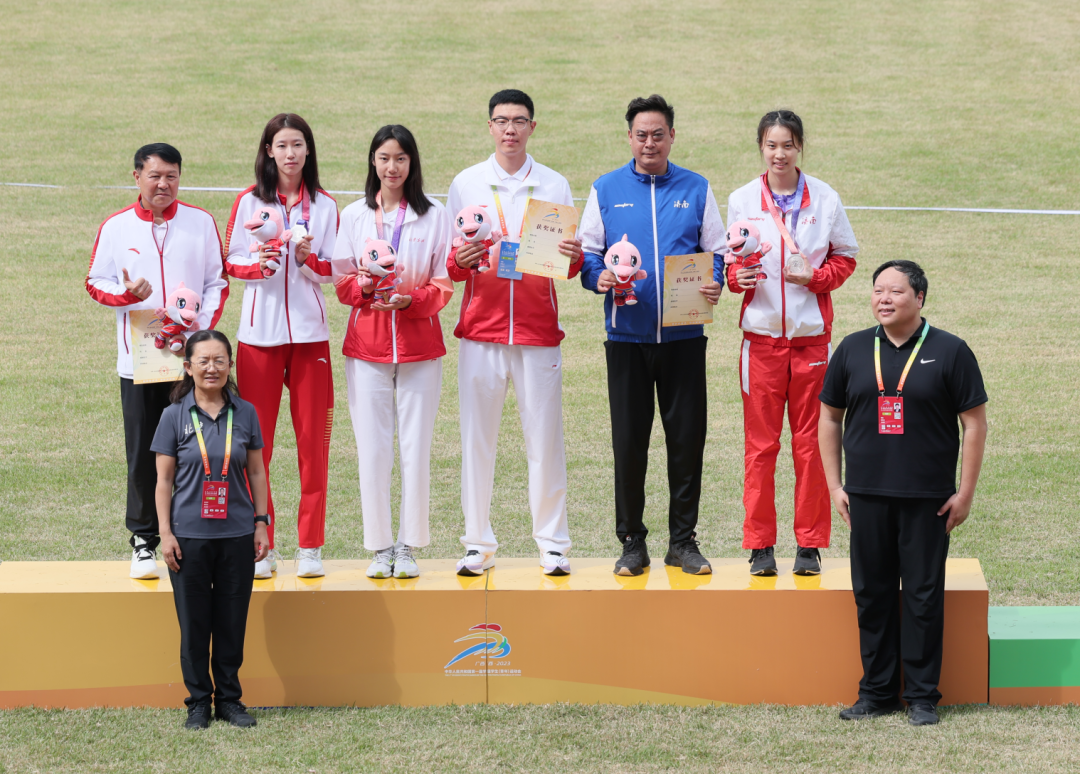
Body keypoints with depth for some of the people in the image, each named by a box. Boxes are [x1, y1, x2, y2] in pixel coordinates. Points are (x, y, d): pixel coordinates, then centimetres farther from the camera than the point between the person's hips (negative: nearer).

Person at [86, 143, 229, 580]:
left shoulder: (201, 223, 6)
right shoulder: (115, 228, 5)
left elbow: (218, 282, 7)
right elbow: (95, 282, 9)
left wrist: (203, 325, -9)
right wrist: (126, 294, -12)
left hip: (190, 358, 0)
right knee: (143, 454, 2)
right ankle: (143, 541, 10)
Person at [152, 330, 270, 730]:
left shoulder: (244, 413, 4)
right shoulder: (175, 416, -1)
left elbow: (257, 472, 9)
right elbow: (164, 479, 1)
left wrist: (261, 523, 4)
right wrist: (165, 533, -4)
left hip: (237, 534, 1)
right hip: (190, 534, -1)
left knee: (233, 621, 6)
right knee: (194, 622, 4)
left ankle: (229, 699, 18)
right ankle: (198, 702, 15)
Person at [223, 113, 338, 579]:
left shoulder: (324, 206, 6)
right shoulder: (249, 202, 4)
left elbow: (332, 273, 6)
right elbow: (230, 262, 6)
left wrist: (308, 259, -13)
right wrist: (259, 265, -13)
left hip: (309, 331, 0)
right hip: (259, 331, 0)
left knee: (313, 438, -1)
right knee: (255, 440, -1)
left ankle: (310, 546, 6)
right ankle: (261, 545, 7)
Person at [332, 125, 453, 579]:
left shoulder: (434, 217, 5)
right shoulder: (353, 216, 8)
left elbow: (444, 285, 3)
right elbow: (341, 282, 7)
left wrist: (409, 298, -15)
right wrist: (367, 289, -15)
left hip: (420, 345, -1)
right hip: (367, 346, 1)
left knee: (416, 447, -2)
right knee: (372, 448, -1)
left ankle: (408, 546, 7)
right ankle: (379, 546, 7)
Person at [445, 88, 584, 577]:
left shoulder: (554, 186, 9)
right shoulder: (465, 184, 9)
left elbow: (570, 266, 9)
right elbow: (448, 266, 9)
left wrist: (574, 259, -13)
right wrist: (460, 260, -13)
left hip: (538, 330, 0)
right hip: (481, 330, 0)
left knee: (545, 440, -2)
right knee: (476, 437, 0)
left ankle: (552, 544, 5)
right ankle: (478, 544, 6)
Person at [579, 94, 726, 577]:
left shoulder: (696, 189, 9)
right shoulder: (606, 190, 8)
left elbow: (717, 254, 10)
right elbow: (586, 253, 8)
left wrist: (714, 284, -11)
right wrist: (599, 276, -14)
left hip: (683, 335, 0)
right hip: (627, 333, 0)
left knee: (687, 438, 1)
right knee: (628, 442, 1)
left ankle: (683, 540, 12)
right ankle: (632, 542, 11)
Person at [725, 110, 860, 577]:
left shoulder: (825, 200, 1)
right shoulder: (742, 201, 3)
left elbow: (845, 258, 9)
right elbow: (730, 262, 10)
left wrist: (815, 277, -9)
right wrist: (737, 276, -12)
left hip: (811, 332, 0)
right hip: (762, 332, 0)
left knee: (811, 442, 3)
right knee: (760, 443, 1)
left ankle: (810, 544, 11)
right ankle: (760, 546, 8)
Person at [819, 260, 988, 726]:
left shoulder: (949, 352, -2)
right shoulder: (853, 350, 7)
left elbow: (975, 422, -1)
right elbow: (829, 418, 13)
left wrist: (966, 492, -4)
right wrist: (834, 485, 7)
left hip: (927, 498, -3)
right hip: (866, 495, 3)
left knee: (923, 595, 0)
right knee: (871, 593, 6)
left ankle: (922, 695, 9)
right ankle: (876, 692, 15)